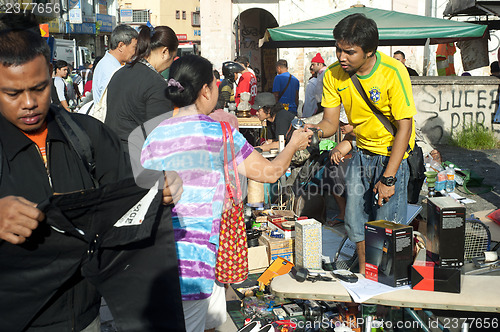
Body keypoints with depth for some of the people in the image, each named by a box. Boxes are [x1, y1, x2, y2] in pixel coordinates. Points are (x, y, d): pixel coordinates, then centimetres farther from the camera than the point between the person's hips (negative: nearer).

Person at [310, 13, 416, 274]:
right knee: (356, 219, 8)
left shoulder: (393, 72, -23)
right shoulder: (334, 75, -9)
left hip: (392, 154, -4)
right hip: (362, 152, 5)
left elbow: (404, 126, -20)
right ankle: (363, 272, 30)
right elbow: (330, 122, -5)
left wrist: (388, 178, -23)